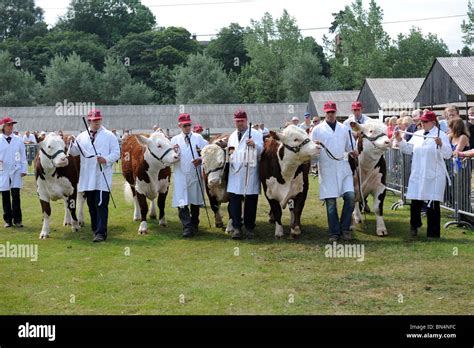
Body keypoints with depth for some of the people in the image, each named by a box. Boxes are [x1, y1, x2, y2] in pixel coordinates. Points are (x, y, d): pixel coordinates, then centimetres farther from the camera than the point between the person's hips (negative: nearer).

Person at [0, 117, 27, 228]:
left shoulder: (18, 140, 5)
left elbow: (23, 156, 8)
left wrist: (23, 170, 3)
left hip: (16, 171, 0)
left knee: (16, 195, -3)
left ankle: (17, 220, 3)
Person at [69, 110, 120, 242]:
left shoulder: (109, 136, 3)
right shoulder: (82, 137, 13)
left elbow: (116, 153, 0)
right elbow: (74, 152, 11)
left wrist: (106, 160, -17)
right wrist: (71, 144, -9)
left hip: (103, 178, -4)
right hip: (87, 178, 4)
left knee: (101, 204, -9)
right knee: (91, 205, 12)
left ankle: (101, 233, -10)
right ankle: (95, 229, 25)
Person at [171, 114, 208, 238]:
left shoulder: (198, 138, 7)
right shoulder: (175, 140, 7)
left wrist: (200, 159, -13)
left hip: (195, 174, 1)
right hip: (180, 175, -1)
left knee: (195, 201, 12)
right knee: (182, 202, -12)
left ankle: (194, 225, 27)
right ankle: (187, 228, -14)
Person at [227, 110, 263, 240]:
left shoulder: (256, 134, 3)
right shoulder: (232, 136, 19)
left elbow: (261, 150, -11)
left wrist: (254, 145, -30)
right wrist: (229, 151, 9)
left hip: (250, 172, -4)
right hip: (235, 173, 4)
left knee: (251, 202, 3)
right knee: (234, 200, -5)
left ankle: (249, 229, 12)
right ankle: (237, 228, -3)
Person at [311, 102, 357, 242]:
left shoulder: (344, 129, 15)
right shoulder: (317, 129, 7)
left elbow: (350, 147, 20)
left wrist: (353, 152, -2)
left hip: (343, 167, 2)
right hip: (327, 169, -2)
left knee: (350, 196, -11)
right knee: (330, 202, -1)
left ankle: (345, 228, 5)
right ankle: (334, 233, 8)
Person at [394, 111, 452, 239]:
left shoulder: (441, 135, -6)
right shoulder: (417, 135, 9)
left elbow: (448, 154, -15)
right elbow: (408, 149, 15)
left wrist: (441, 144, -33)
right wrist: (400, 140, 1)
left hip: (434, 176, -4)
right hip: (417, 175, 4)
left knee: (433, 204, 1)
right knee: (415, 202, 10)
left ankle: (433, 232, 11)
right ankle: (414, 225, 34)